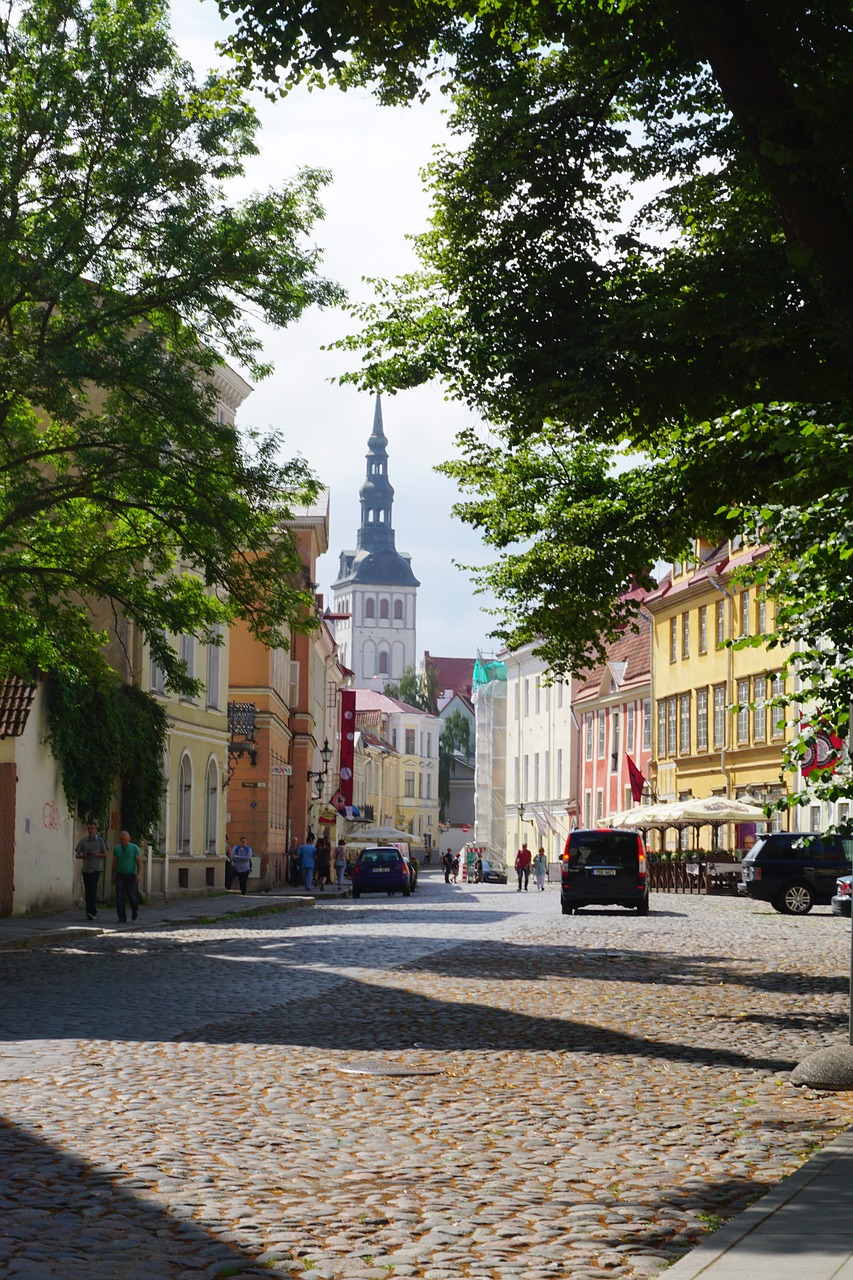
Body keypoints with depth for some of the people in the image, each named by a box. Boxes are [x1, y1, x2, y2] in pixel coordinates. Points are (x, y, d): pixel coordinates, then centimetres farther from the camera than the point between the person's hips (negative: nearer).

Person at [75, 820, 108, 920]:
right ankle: (92, 912, 13)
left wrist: (96, 855, -14)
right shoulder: (83, 841, 9)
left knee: (93, 889, -15)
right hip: (86, 869, 4)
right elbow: (77, 855, 10)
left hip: (96, 868, -4)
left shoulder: (100, 840, 2)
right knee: (87, 891, 5)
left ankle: (92, 911, -18)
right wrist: (84, 856, -11)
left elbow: (105, 855, 4)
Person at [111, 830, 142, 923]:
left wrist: (139, 875, -16)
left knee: (132, 897, -8)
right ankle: (122, 918, -5)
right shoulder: (116, 849, 6)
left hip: (131, 876, -2)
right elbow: (114, 863, 14)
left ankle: (134, 910, 25)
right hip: (120, 876, 2)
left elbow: (139, 862, -6)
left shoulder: (134, 848, -4)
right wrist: (113, 876, 16)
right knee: (119, 897, -9)